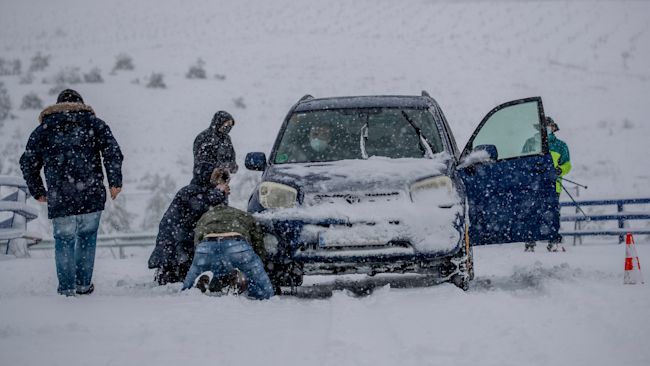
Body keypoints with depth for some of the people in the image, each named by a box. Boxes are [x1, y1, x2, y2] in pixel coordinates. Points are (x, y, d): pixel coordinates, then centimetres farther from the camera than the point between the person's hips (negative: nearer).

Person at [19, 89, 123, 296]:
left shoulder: (43, 129, 14)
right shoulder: (93, 123, 11)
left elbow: (28, 163, 13)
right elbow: (112, 150, -2)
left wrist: (37, 192, 21)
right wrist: (115, 181, -1)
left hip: (59, 199, 0)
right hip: (92, 195, 0)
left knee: (64, 240, 10)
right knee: (87, 237, 15)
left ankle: (67, 287, 6)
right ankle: (83, 284, 15)